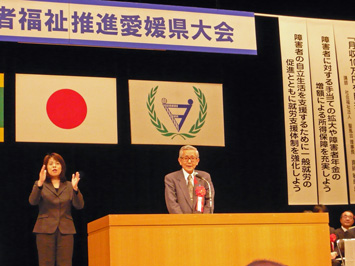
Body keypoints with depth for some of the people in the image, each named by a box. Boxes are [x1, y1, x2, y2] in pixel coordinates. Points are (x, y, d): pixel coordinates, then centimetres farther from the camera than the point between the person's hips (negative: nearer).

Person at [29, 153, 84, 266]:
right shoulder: (40, 185, 9)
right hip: (46, 230, -1)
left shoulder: (69, 186, 13)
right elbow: (32, 201, -10)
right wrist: (40, 184, -26)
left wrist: (75, 188, -18)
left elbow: (79, 205, 0)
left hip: (65, 230, 1)